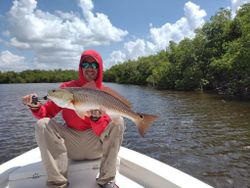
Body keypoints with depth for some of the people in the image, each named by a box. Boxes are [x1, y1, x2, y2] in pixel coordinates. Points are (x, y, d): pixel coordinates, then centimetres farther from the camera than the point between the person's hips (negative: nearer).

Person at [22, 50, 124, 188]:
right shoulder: (67, 88, -2)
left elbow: (103, 131, -13)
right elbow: (47, 113, -2)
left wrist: (96, 118, -35)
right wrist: (36, 106, -23)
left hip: (96, 146, 0)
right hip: (71, 145, 1)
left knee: (118, 121, -24)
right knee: (42, 124, -20)